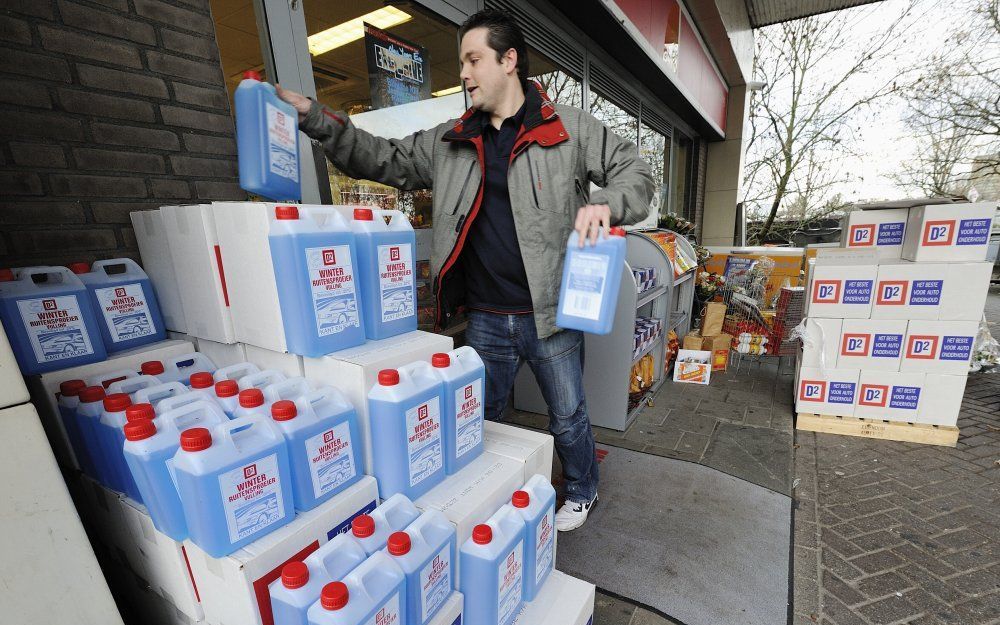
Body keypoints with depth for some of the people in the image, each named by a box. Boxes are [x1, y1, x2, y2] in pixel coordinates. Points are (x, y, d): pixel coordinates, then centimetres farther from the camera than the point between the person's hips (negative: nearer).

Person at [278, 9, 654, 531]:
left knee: (567, 417, 17)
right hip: (484, 320, 4)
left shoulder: (569, 127, -1)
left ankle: (582, 492, 48)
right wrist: (313, 117, 3)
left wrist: (605, 205, -18)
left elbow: (634, 170, 3)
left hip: (550, 315, -3)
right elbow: (385, 160, 11)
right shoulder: (450, 142, 9)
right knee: (480, 418, 21)